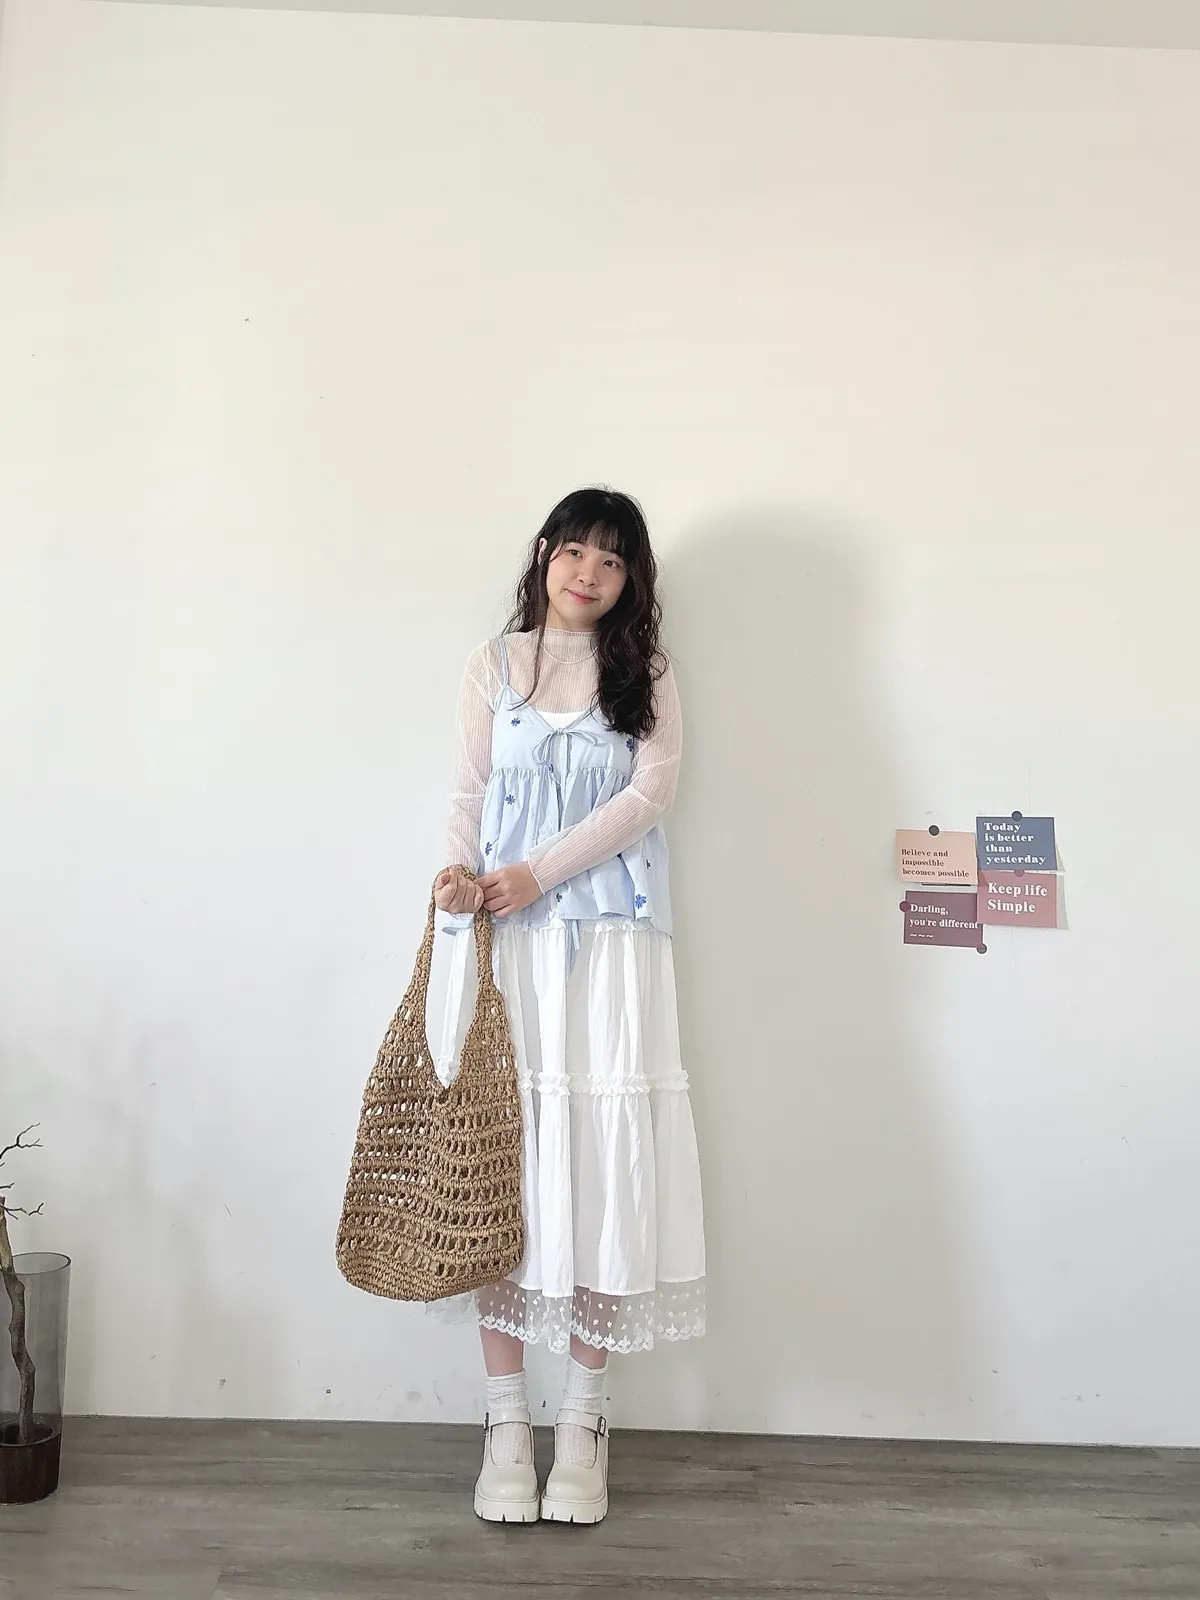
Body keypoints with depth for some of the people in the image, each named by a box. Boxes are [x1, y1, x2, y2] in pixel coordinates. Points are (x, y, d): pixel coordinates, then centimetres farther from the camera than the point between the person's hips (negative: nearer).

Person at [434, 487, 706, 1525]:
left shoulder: (647, 676, 9)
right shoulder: (496, 662, 13)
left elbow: (650, 792, -3)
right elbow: (470, 789, 9)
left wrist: (537, 873, -13)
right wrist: (463, 870, -12)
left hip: (607, 940, -1)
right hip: (502, 936, 1)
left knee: (602, 1160, -2)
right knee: (500, 1158, 1)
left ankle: (584, 1421, 13)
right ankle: (506, 1419, 13)